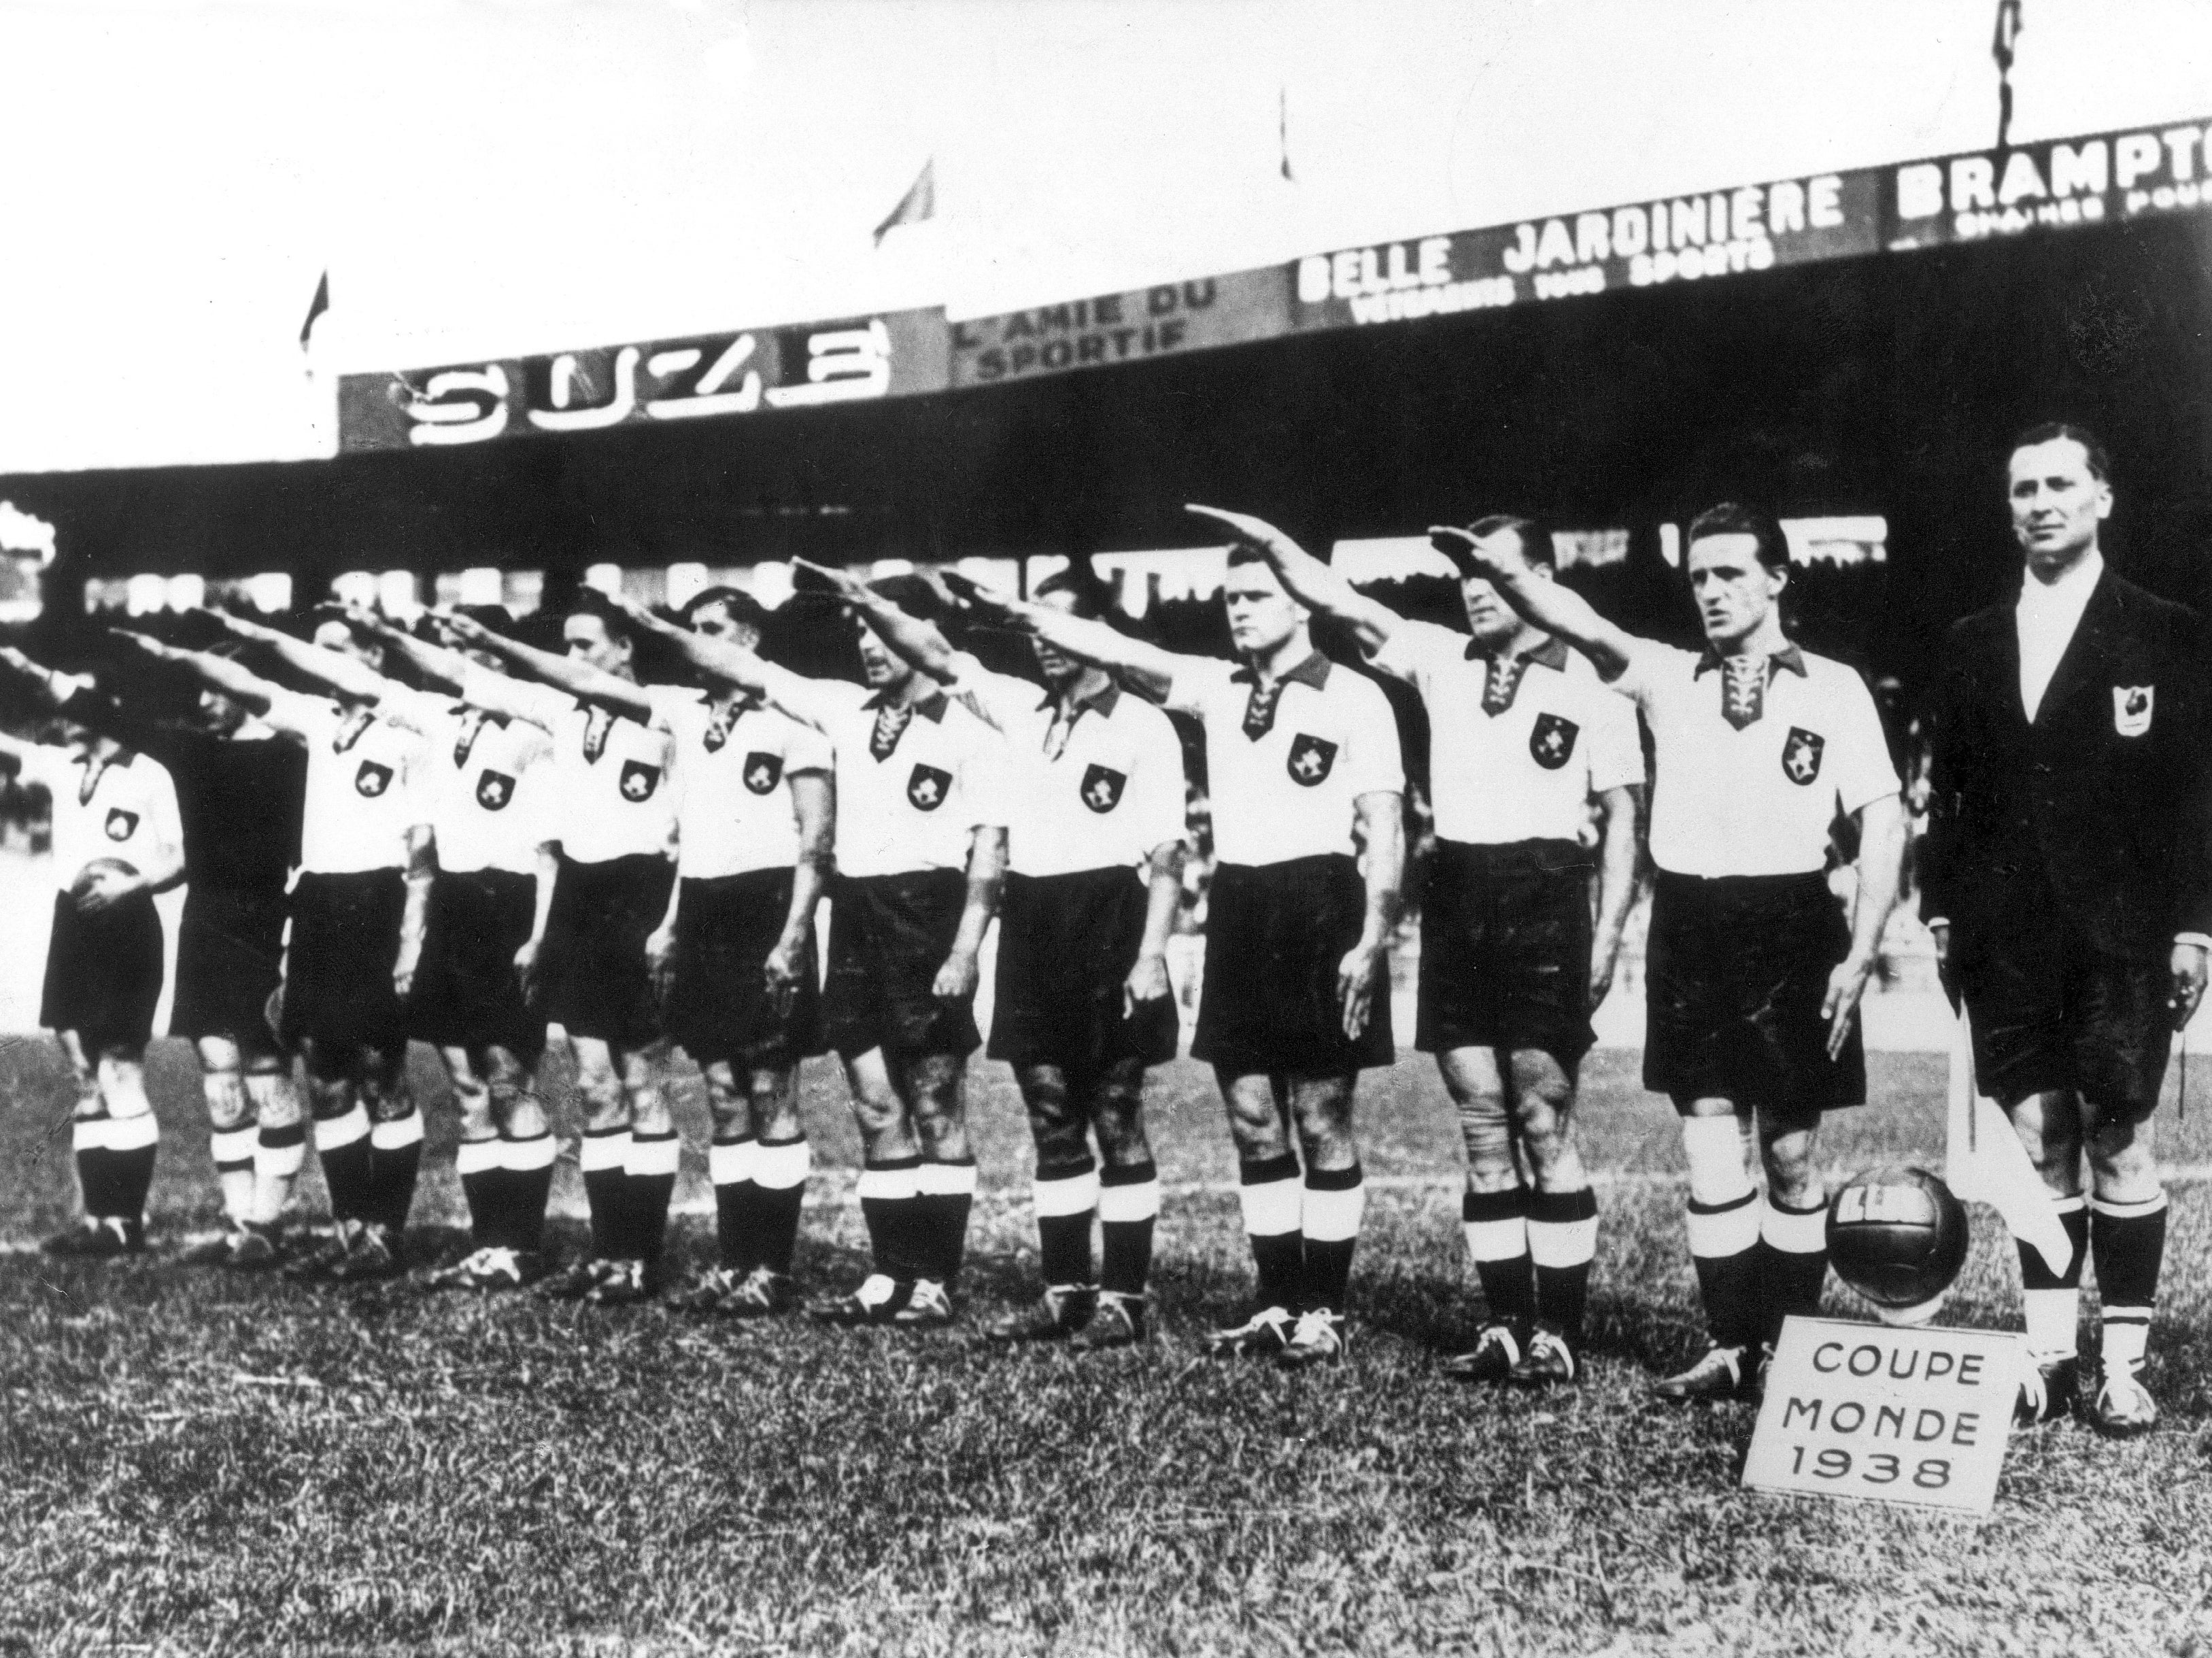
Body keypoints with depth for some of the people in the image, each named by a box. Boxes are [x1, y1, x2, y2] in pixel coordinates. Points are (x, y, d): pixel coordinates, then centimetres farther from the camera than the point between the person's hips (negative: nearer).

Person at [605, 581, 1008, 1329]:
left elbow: (990, 848, -9)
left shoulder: (967, 731, -6)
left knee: (935, 1107, 1)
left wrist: (964, 951, -15)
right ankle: (892, 1276, 15)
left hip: (925, 917, -6)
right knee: (875, 1108, 8)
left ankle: (935, 1282, 7)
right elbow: (749, 670, 15)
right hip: (856, 921, 6)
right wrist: (664, 630, 8)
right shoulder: (847, 710, 11)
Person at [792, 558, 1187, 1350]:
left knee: (1117, 1119, 0)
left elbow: (1167, 854, -7)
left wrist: (1151, 955, -14)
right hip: (1030, 923, 6)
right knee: (1052, 1121, 9)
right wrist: (865, 600, -5)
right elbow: (938, 656, 9)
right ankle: (1065, 1292, 16)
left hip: (1106, 923, -6)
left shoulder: (1143, 727, -4)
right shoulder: (1019, 708, 12)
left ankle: (1124, 1299, 6)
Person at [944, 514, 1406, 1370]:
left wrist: (1371, 939, -14)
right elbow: (1120, 653, 3)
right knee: (1252, 1118, 9)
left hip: (1318, 910, -6)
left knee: (1320, 1119, 0)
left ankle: (1324, 1310, 9)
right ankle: (1278, 1301, 18)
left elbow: (1384, 828, -7)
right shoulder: (1219, 689, 11)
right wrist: (1017, 612, -9)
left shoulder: (1352, 699, -4)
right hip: (1238, 908, 6)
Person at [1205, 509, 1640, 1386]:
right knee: (1483, 1131, 7)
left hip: (1543, 902, -4)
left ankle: (1560, 1333, 4)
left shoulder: (1590, 686, 1)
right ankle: (1506, 1325, 14)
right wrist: (1271, 542, -7)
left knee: (1544, 1127, -3)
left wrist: (1609, 933, -5)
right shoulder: (1443, 661, 11)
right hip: (1456, 901, 4)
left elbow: (1620, 817, 2)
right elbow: (1339, 600, 7)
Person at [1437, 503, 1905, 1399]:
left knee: (1791, 1152, 5)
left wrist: (1859, 957, -8)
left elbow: (1883, 822, -1)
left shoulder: (1833, 689, 3)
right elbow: (1582, 628, -10)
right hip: (1689, 925, 2)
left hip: (1790, 927, -2)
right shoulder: (1667, 678, 9)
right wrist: (1507, 571, -30)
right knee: (1710, 1142, 1)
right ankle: (1732, 1343, 9)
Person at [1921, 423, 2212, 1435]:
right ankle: (2049, 1355, 13)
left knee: (2119, 1143, -1)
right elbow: (1947, 792, 14)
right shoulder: (1971, 647, 13)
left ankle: (2123, 1365, 6)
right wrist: (1940, 911, 6)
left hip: (2120, 935, -3)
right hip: (2006, 937, 3)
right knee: (2039, 1145, 6)